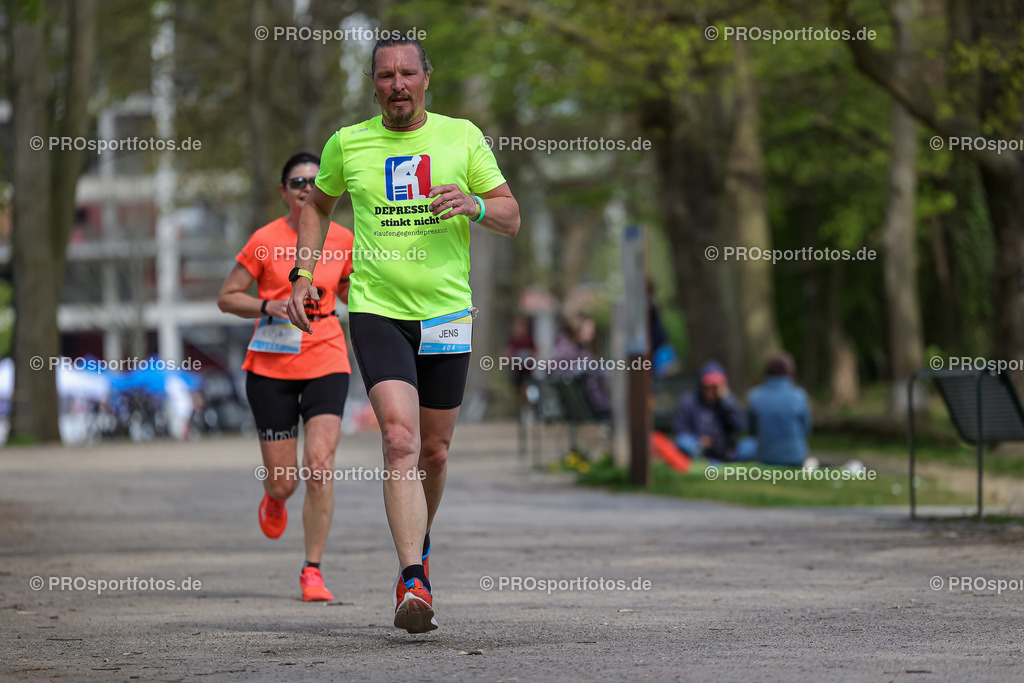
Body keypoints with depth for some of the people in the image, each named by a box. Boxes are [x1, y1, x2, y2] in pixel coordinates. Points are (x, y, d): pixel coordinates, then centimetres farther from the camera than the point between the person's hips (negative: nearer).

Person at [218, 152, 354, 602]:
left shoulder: (342, 240, 4)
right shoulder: (265, 240, -4)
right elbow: (227, 298, 0)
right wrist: (270, 306, -16)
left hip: (326, 362, 1)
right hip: (271, 366, -1)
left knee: (320, 465, -16)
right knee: (283, 481, 0)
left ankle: (312, 570, -5)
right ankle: (274, 500, 41)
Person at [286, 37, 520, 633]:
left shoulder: (462, 137, 3)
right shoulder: (348, 144, 4)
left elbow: (512, 217, 4)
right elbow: (318, 205, 22)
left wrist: (474, 205, -18)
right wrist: (303, 275, 11)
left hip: (447, 313, 2)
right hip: (376, 310, -2)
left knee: (433, 453, 10)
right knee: (400, 437, -20)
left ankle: (420, 547, 38)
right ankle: (414, 582, -25)